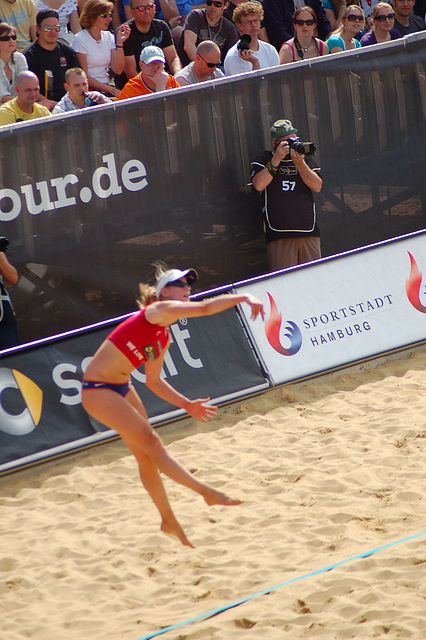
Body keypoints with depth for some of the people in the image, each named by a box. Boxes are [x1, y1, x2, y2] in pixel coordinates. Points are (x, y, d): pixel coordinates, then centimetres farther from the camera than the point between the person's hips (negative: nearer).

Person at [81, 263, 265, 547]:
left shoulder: (164, 338, 10)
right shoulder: (157, 310, -16)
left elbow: (154, 381, 18)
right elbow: (205, 308, -28)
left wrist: (188, 405, 14)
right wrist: (244, 298, -32)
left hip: (121, 387, 10)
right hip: (98, 389, -10)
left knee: (146, 455, 12)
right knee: (150, 441, -11)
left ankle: (169, 520, 22)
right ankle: (207, 492, -11)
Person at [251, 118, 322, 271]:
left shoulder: (305, 159, 18)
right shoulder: (264, 160, 10)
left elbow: (317, 187, 4)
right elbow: (258, 185, -9)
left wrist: (300, 164, -8)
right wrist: (276, 160, -10)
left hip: (309, 233, 3)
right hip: (279, 235, -3)